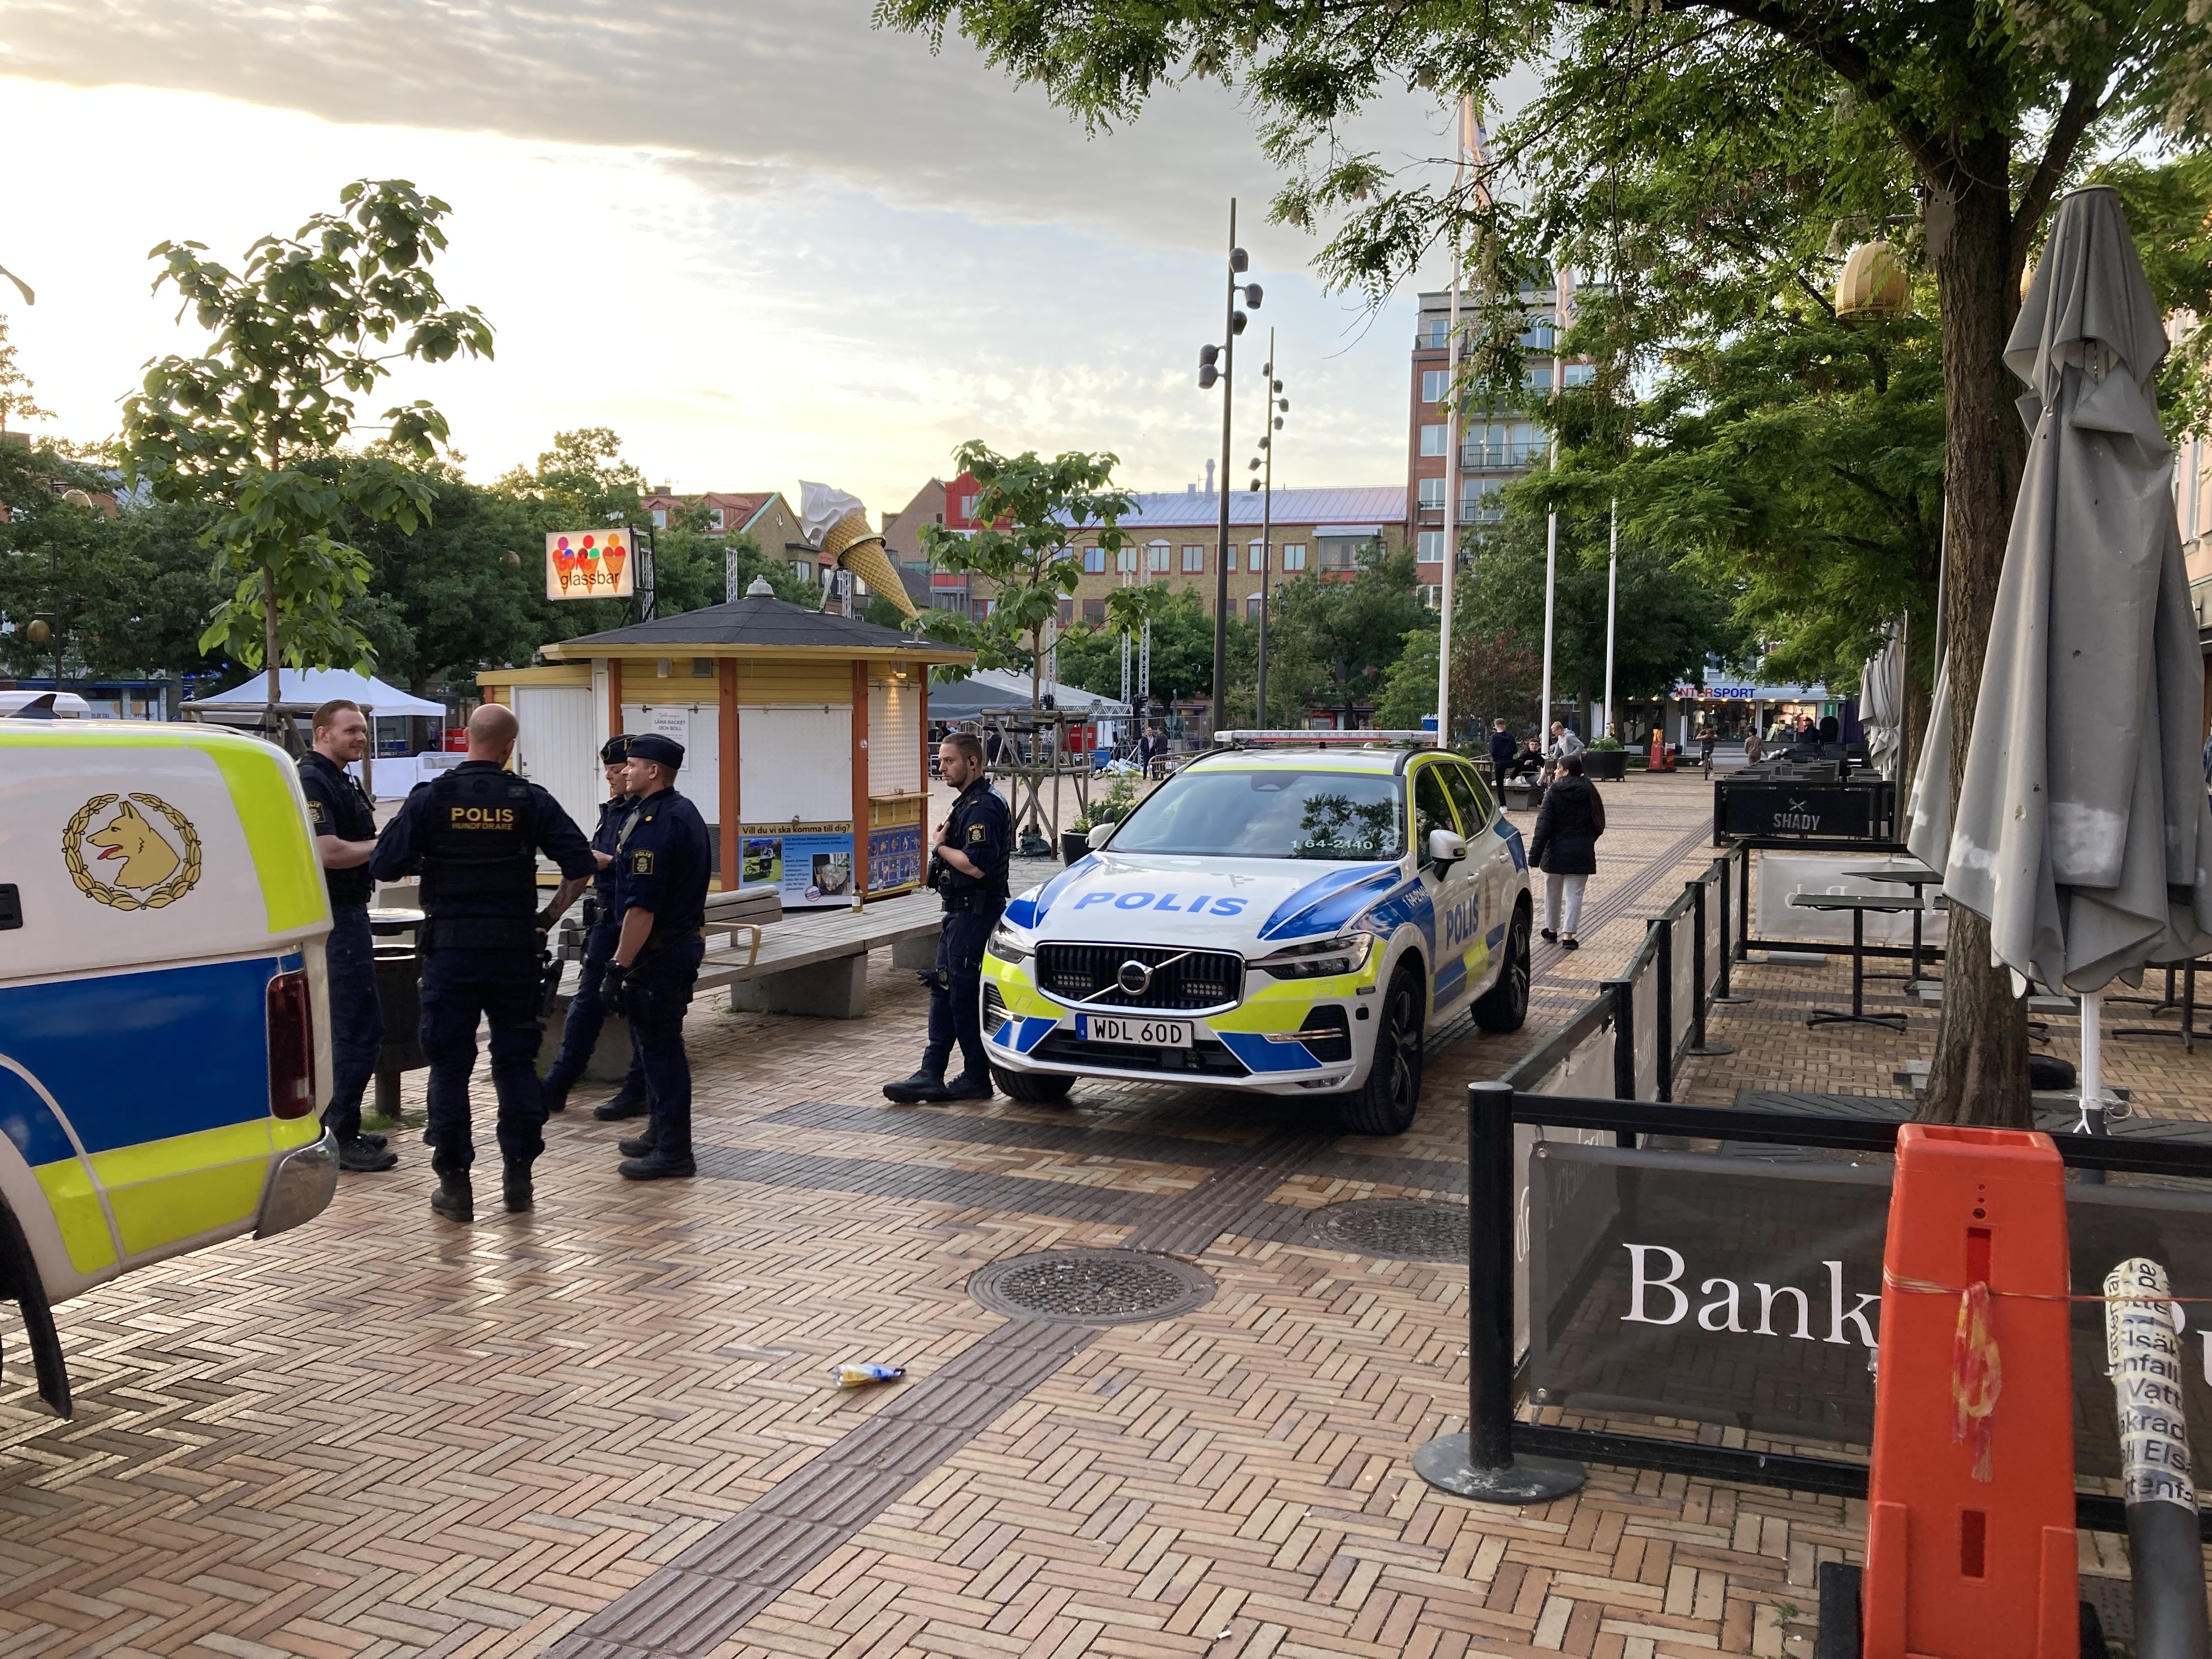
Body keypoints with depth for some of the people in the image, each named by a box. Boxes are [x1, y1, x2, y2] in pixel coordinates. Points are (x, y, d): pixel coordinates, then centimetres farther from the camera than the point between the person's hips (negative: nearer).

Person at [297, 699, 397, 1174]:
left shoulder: (343, 783, 17)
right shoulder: (312, 782, -15)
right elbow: (328, 853, -25)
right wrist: (382, 844, -13)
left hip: (346, 915, 11)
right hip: (334, 920, -11)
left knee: (344, 1028, 15)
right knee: (359, 1029, -10)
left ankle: (338, 1128, 23)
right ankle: (339, 1139, -5)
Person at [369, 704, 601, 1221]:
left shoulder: (431, 797, -3)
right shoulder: (531, 801, -1)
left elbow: (384, 867, -5)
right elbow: (581, 866, -4)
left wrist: (426, 864, 14)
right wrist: (551, 916, 8)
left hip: (450, 947, -1)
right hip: (515, 947, 1)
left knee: (450, 1063, 5)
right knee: (516, 1059, 11)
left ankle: (455, 1184, 8)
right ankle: (518, 1175, 14)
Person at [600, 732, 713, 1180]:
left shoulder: (654, 824, -21)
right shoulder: (686, 813, 12)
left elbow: (642, 907, -24)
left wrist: (619, 966, -22)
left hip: (659, 950, -10)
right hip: (686, 938, 10)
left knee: (660, 1046, -4)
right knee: (661, 1042, 19)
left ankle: (673, 1153, 0)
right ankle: (662, 1132, 30)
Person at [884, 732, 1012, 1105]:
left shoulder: (983, 807, -18)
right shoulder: (968, 802, 17)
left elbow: (976, 865, -27)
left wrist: (941, 847, -13)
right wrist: (945, 841, 3)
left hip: (975, 913, -11)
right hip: (960, 911, 11)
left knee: (965, 995, -4)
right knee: (944, 990, 10)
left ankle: (976, 1079, 6)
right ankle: (931, 1074, 12)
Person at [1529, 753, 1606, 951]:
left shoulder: (1553, 793, -10)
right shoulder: (1589, 793, 1)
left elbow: (1543, 827, -13)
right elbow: (1598, 825, 9)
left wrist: (1535, 856, -11)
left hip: (1555, 852, -2)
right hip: (1581, 853, 2)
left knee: (1553, 892, 15)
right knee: (1574, 894, 3)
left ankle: (1552, 929, 29)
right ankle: (1568, 935, -4)